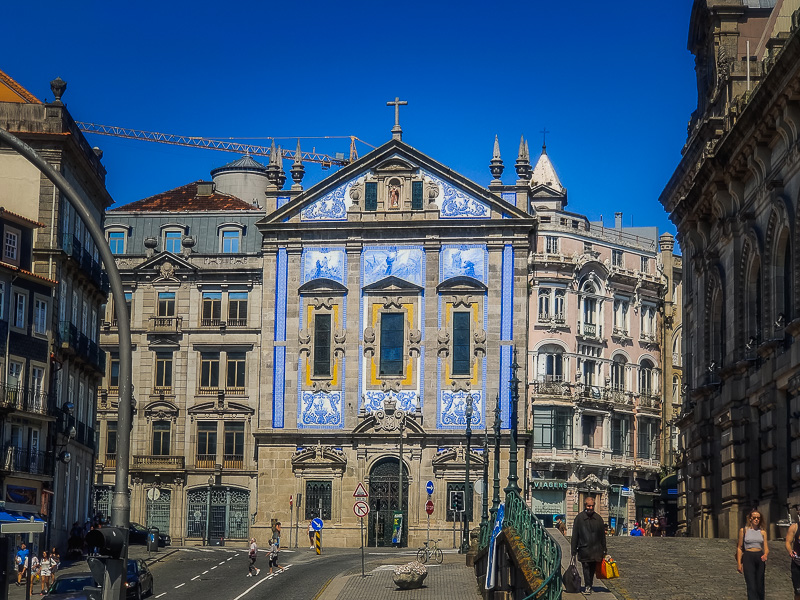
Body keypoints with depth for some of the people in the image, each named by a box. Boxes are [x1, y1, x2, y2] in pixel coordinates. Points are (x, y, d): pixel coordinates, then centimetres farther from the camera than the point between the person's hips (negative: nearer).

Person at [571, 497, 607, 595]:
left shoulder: (598, 518, 10)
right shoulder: (579, 518, 1)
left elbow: (602, 535, 15)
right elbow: (575, 535, 2)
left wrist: (604, 550, 12)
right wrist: (573, 551, -2)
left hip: (596, 549, 3)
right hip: (584, 548, -3)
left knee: (592, 569, 8)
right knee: (586, 566, -14)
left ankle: (589, 586, 20)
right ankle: (587, 586, -15)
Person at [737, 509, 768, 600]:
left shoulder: (762, 532, 10)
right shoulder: (743, 530, 4)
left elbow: (766, 548, 9)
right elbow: (739, 548, 6)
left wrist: (765, 554, -15)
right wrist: (739, 563, -1)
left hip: (760, 558, 3)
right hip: (748, 558, -3)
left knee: (760, 586, 6)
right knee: (751, 586, -13)